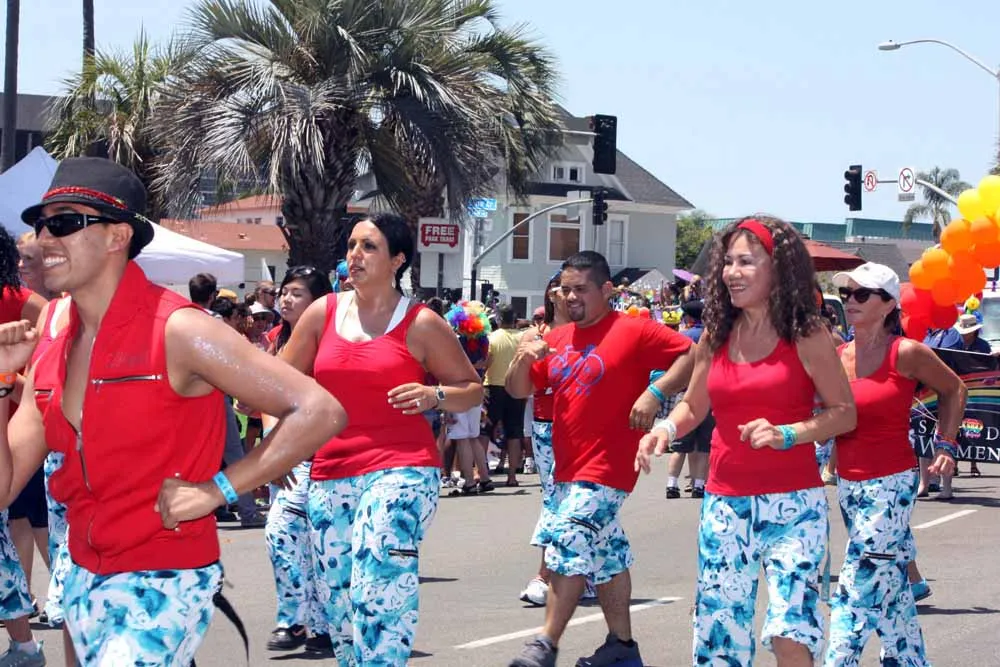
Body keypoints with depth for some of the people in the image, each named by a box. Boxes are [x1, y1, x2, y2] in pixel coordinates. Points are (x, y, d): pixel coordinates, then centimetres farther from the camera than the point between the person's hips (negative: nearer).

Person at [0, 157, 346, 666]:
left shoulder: (177, 330, -15)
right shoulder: (50, 355, 6)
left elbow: (320, 412, -18)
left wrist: (218, 489, -19)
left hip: (165, 583, -7)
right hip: (84, 582, 7)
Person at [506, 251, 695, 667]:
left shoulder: (634, 331, -8)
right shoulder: (557, 339, 11)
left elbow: (689, 355, -12)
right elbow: (518, 390, 12)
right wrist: (524, 358, -7)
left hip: (606, 468, -8)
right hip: (568, 468, 8)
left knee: (567, 547, -15)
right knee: (607, 555, 15)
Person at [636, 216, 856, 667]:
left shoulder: (806, 336, -5)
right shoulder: (716, 336, 7)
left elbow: (844, 412, -4)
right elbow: (693, 406, 17)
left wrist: (786, 434, -19)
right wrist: (665, 430, -4)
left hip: (793, 502, -4)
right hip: (725, 503, 4)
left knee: (790, 630, -14)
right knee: (718, 629, 8)